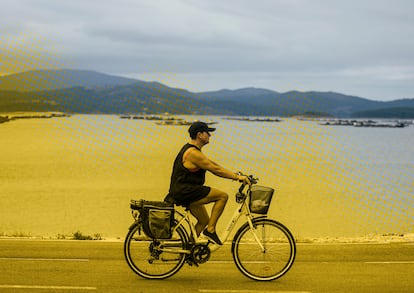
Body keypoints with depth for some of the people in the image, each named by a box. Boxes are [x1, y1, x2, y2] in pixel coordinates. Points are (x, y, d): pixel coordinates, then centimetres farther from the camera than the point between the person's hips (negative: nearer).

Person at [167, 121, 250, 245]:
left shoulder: (192, 150, 16)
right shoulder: (193, 153, -19)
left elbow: (213, 164, 18)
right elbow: (215, 170, -20)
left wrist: (235, 175, 13)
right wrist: (237, 177, -17)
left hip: (184, 192, 11)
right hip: (185, 193, -11)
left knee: (204, 220, 19)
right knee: (223, 196, -13)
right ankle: (210, 230, -10)